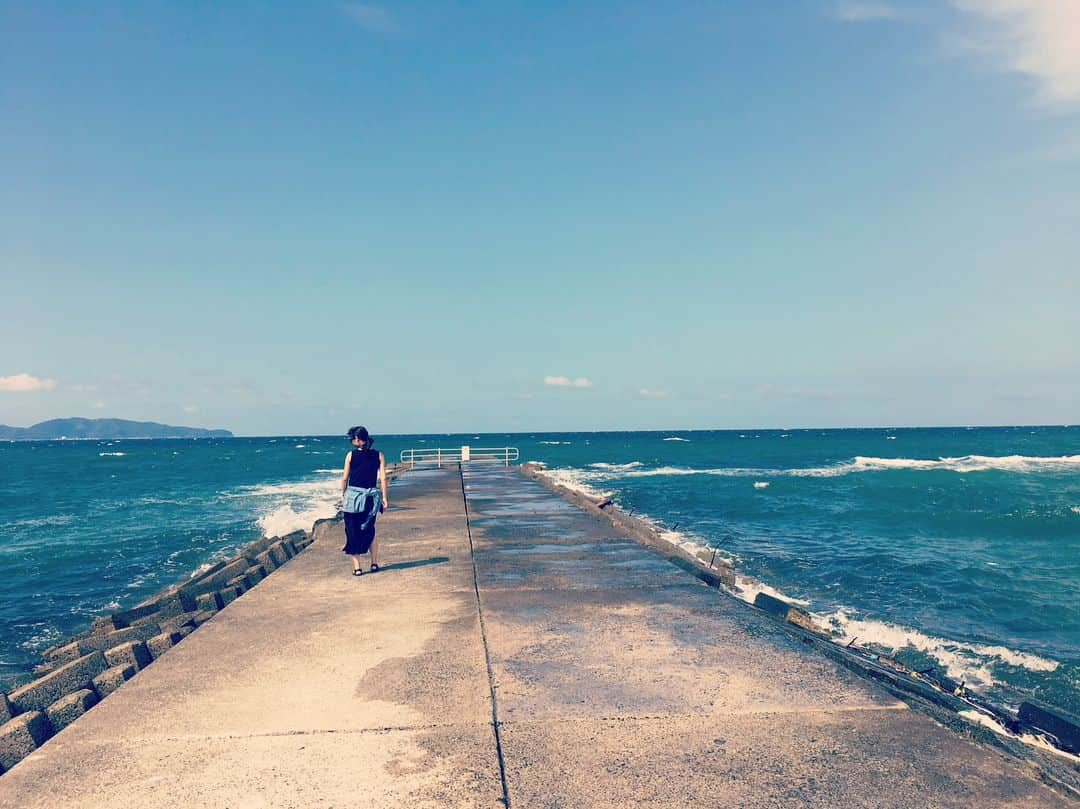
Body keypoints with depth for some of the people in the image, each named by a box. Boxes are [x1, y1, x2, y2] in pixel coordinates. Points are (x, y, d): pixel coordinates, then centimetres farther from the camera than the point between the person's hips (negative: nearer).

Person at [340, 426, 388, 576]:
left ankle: (357, 566, 5)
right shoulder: (378, 455, 0)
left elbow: (345, 478, 0)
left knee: (352, 532, 7)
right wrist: (384, 497, 2)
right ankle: (374, 563, 21)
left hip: (353, 495, -2)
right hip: (371, 497, 2)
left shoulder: (351, 455, -3)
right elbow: (382, 478, -2)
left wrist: (342, 495, 12)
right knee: (370, 531, 19)